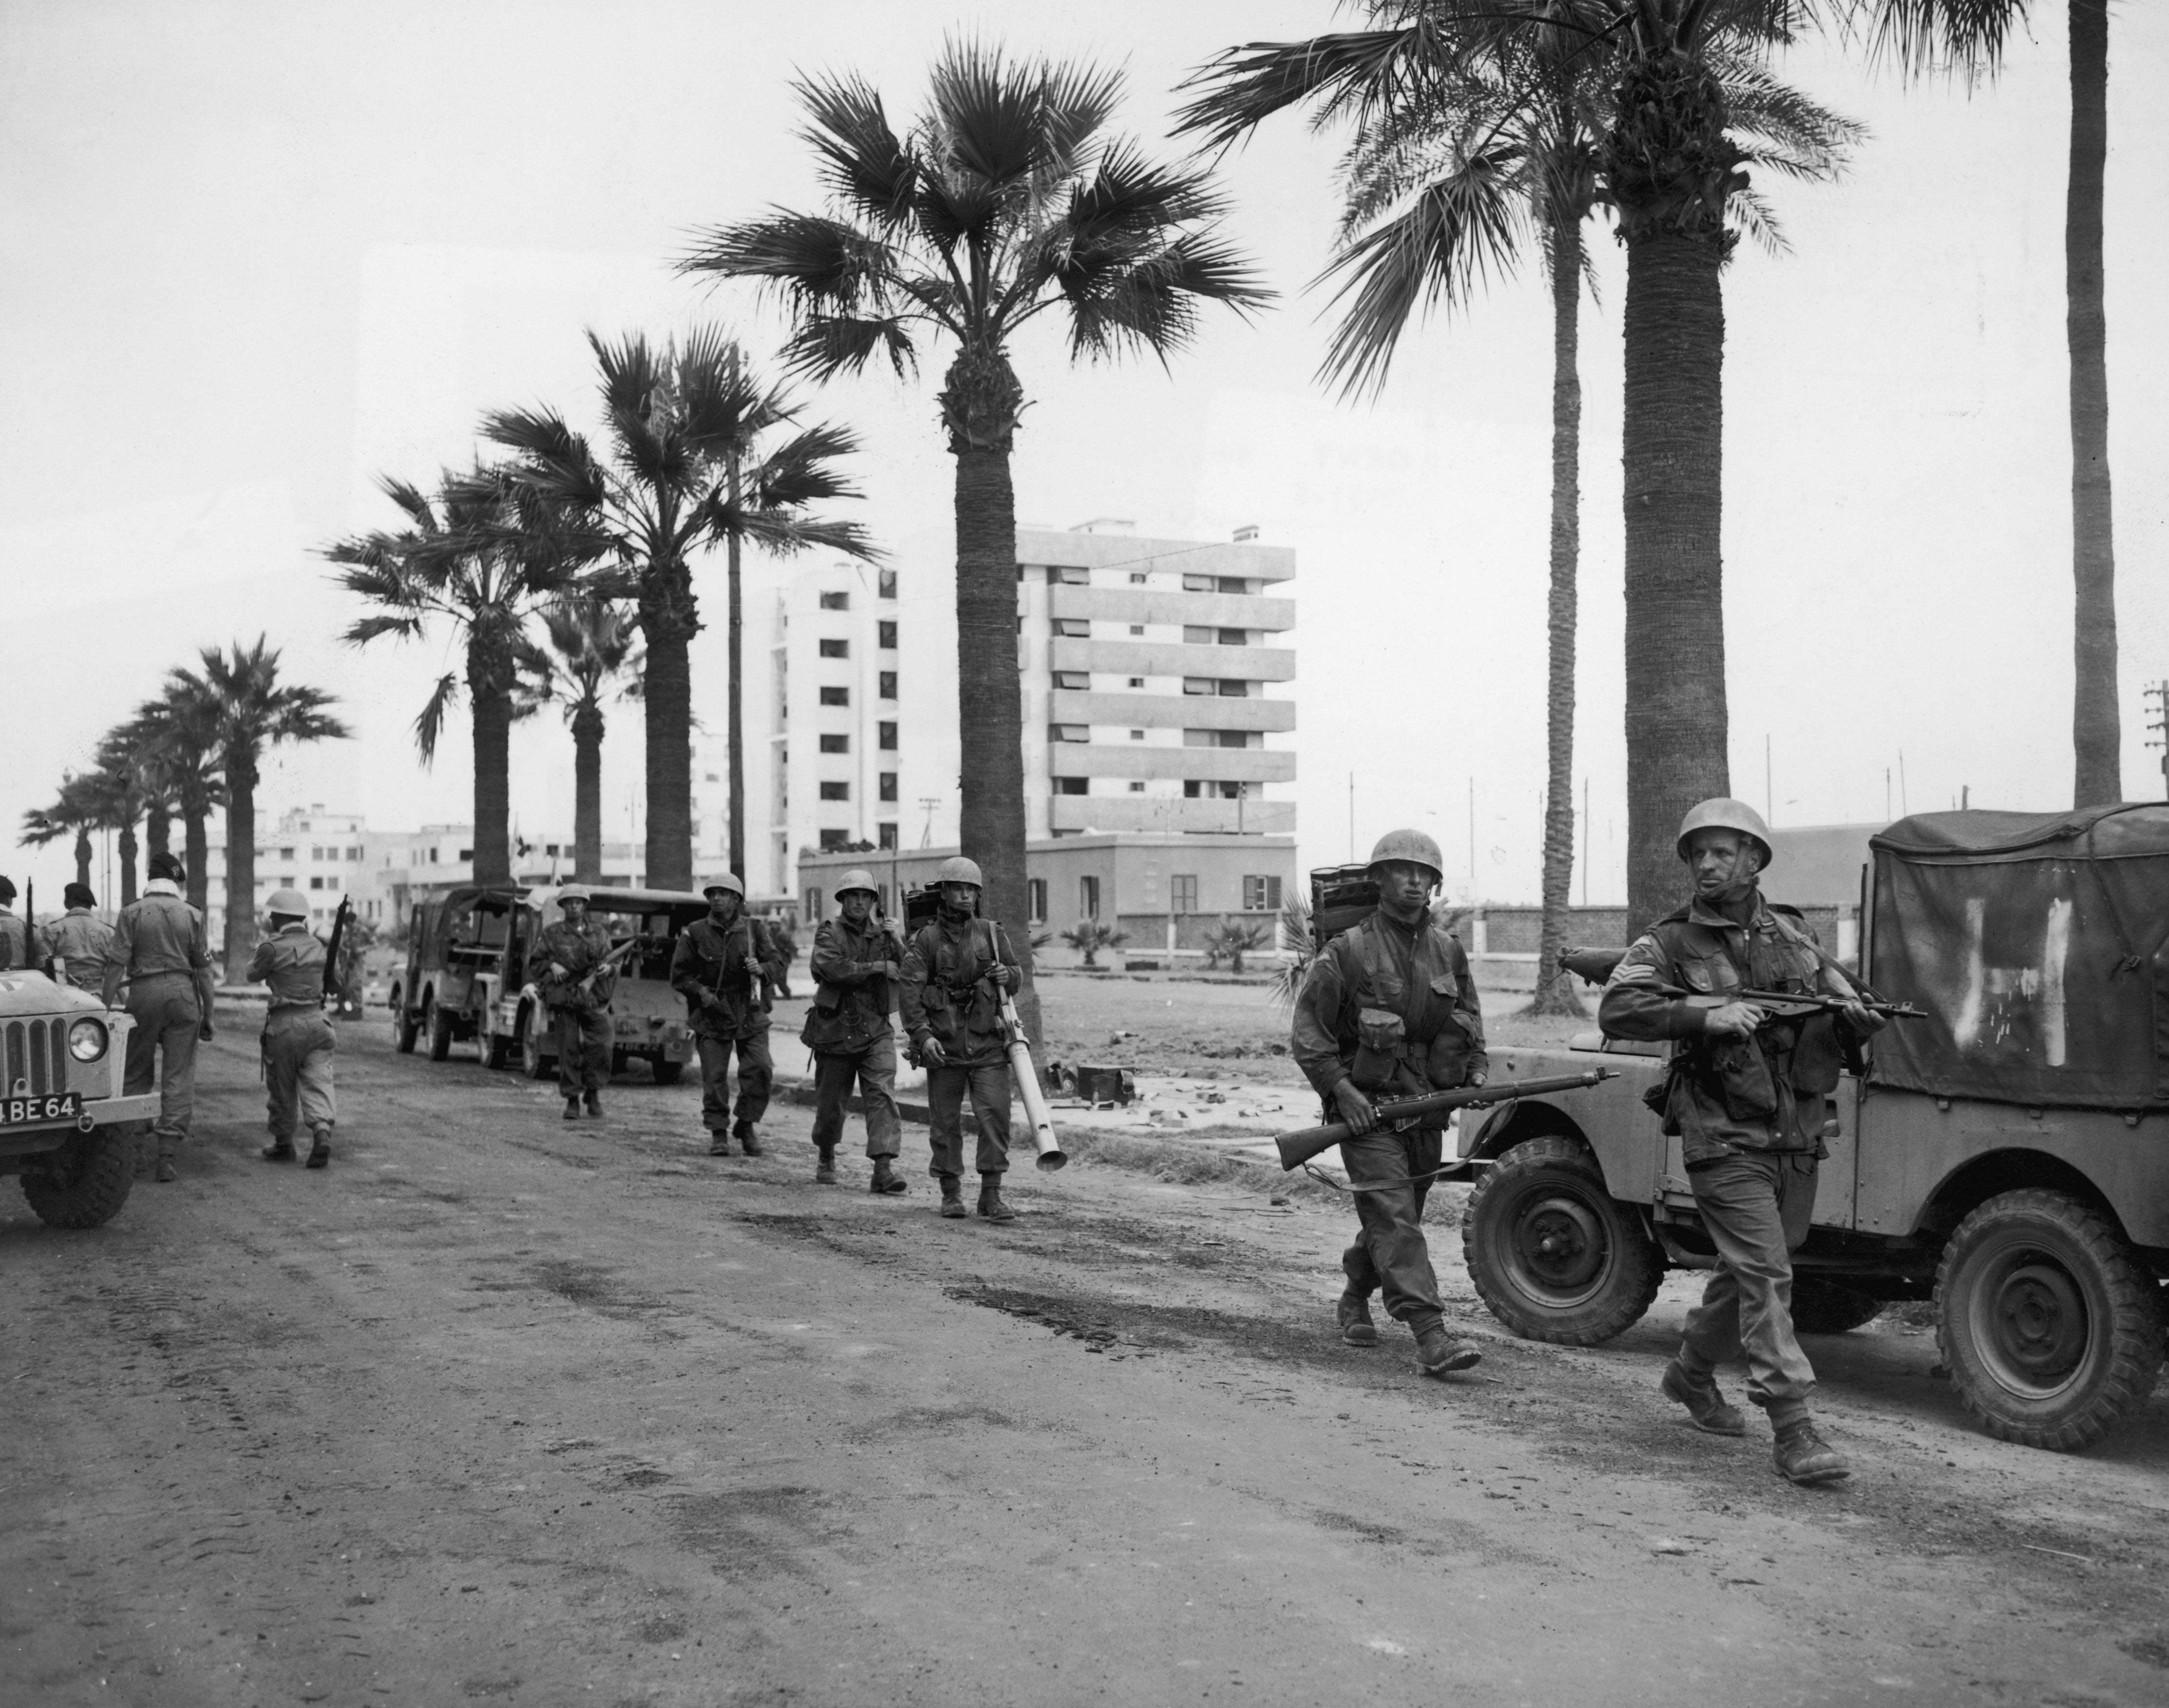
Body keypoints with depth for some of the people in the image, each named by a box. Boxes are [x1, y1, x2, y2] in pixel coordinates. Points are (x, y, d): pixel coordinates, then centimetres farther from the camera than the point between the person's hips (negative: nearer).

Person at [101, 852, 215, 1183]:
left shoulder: (132, 912, 1)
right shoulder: (191, 915, 4)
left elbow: (117, 964, -5)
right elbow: (203, 968, 4)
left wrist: (106, 1007, -2)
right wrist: (207, 1015, 9)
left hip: (143, 994, 0)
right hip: (183, 994, 0)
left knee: (135, 1074, 12)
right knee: (178, 1078, 2)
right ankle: (167, 1157, -3)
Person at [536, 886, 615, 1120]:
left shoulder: (600, 934, 15)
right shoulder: (551, 934, 9)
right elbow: (536, 962, 12)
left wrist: (608, 967, -5)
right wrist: (552, 966, -7)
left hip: (594, 999, 1)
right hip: (564, 999, -1)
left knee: (600, 1047, -7)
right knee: (569, 1049, -3)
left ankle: (594, 1094, 10)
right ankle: (572, 1099, 4)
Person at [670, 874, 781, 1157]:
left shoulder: (753, 929, 6)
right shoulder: (695, 933, 2)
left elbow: (777, 966, 6)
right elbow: (679, 974, 4)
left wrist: (761, 969, -16)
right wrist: (701, 991, -11)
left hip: (750, 1014, 1)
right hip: (711, 1015, -1)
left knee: (759, 1070, -10)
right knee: (714, 1077, -3)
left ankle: (746, 1125, 8)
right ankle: (718, 1133, 11)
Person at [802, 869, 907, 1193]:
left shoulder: (884, 936, 11)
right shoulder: (829, 933, -1)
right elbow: (832, 968, -19)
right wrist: (878, 967, -18)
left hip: (875, 1031, 2)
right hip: (834, 1029, -2)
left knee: (883, 1095, -15)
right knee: (830, 1102, 10)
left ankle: (884, 1167, -23)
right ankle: (826, 1159, 35)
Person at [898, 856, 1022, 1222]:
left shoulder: (992, 933, 8)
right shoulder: (925, 939, -1)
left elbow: (1017, 975, 18)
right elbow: (910, 990, -7)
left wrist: (1007, 975, -6)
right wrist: (922, 1034, -18)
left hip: (988, 1042, 2)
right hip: (943, 1044, -1)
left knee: (995, 1116, -7)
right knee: (945, 1121, 6)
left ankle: (991, 1195, -2)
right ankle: (951, 1193, 18)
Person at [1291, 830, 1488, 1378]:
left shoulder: (1448, 950, 7)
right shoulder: (1349, 952, -10)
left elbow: (1469, 1017, 21)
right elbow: (1307, 1028, -8)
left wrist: (1477, 1072, 6)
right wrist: (1341, 1088, -16)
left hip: (1427, 1108, 6)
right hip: (1366, 1110, -6)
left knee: (1397, 1216, 17)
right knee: (1394, 1220, -14)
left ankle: (1354, 1299, 41)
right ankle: (1430, 1337, -20)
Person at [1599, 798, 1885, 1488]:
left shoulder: (1790, 939, 11)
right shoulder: (1669, 943, -4)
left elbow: (1858, 1012, 17)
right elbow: (1617, 1011, -17)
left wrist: (1851, 1015, -8)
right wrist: (1706, 1018, -27)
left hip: (1795, 1137, 6)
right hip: (1724, 1139, -6)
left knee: (1748, 1271, 18)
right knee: (1765, 1275, -13)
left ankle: (1692, 1372, 40)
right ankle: (1792, 1431, -11)